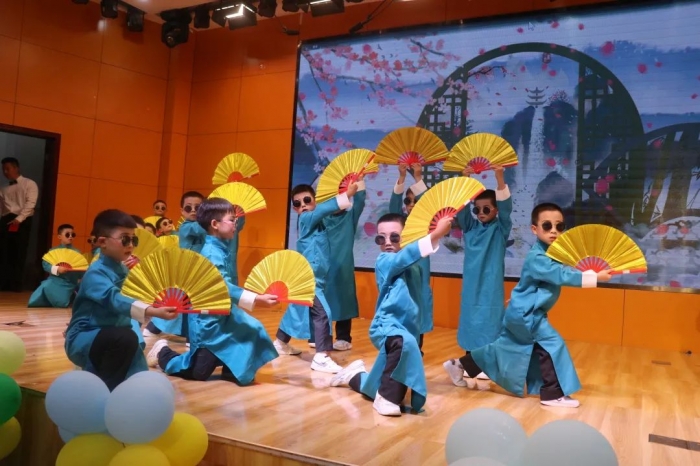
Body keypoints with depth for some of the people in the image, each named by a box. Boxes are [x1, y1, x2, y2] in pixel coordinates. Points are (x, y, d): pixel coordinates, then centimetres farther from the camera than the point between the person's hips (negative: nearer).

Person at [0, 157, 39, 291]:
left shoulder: (30, 184, 5)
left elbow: (30, 204, -7)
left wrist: (18, 219, -16)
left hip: (22, 221, -5)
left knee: (18, 254, -4)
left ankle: (15, 285, 0)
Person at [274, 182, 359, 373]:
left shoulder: (317, 221, 12)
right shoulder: (306, 219, -13)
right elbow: (324, 208, -26)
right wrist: (347, 194, -33)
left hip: (314, 277, 9)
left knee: (297, 310, 21)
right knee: (323, 313, -16)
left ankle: (280, 343, 37)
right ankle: (321, 357, -15)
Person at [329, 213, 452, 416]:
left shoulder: (413, 265, 13)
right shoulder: (384, 261, -11)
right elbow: (405, 256, -31)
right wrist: (436, 233, -39)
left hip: (407, 329, 7)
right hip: (386, 326, -7)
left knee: (382, 390, 11)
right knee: (404, 342, -43)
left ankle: (354, 376, 42)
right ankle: (387, 397, -22)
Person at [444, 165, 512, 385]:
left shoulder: (500, 228, -2)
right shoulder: (470, 226, 6)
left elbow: (505, 205, -17)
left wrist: (499, 177, -31)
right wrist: (464, 179, -21)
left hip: (491, 283, -3)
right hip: (471, 282, 3)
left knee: (490, 320, -1)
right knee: (470, 319, 9)